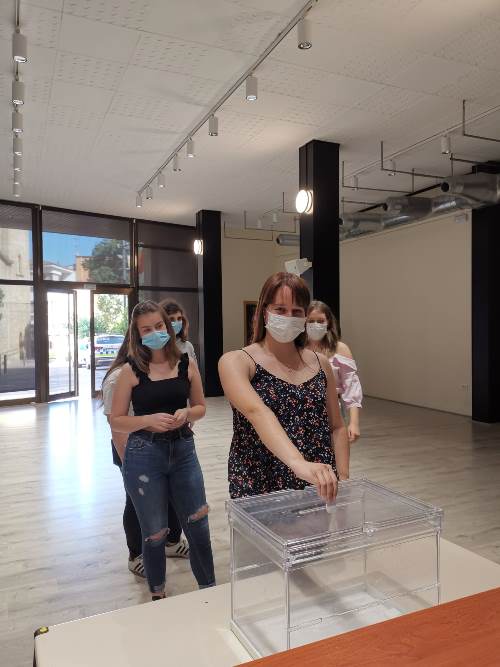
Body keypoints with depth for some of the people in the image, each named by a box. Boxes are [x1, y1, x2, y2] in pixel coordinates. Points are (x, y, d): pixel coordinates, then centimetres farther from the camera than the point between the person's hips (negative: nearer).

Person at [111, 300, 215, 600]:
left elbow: (200, 407, 9)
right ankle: (158, 595, 36)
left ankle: (210, 590, 31)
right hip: (144, 456, -2)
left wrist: (187, 413, -13)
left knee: (198, 527, 9)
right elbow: (116, 421, -3)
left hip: (184, 451, 2)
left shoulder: (186, 364, -1)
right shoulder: (131, 370, -7)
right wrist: (149, 420, -20)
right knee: (155, 533, 11)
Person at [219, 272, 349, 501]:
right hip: (258, 491, -3)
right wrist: (298, 463, -43)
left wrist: (344, 481, -1)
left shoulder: (320, 363, 4)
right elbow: (257, 412, -29)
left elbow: (337, 427, 9)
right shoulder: (236, 362, -11)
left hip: (320, 491, 4)